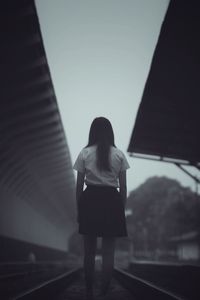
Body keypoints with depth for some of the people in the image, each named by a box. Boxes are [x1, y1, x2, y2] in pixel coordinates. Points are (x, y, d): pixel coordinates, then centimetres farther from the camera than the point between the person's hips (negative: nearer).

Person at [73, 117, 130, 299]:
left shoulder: (85, 154, -1)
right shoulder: (119, 155, 1)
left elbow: (79, 185, 0)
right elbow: (123, 187, 1)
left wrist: (78, 209, 9)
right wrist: (122, 209, 10)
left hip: (90, 200, 0)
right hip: (111, 201, 0)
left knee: (89, 252, 12)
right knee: (108, 253, 7)